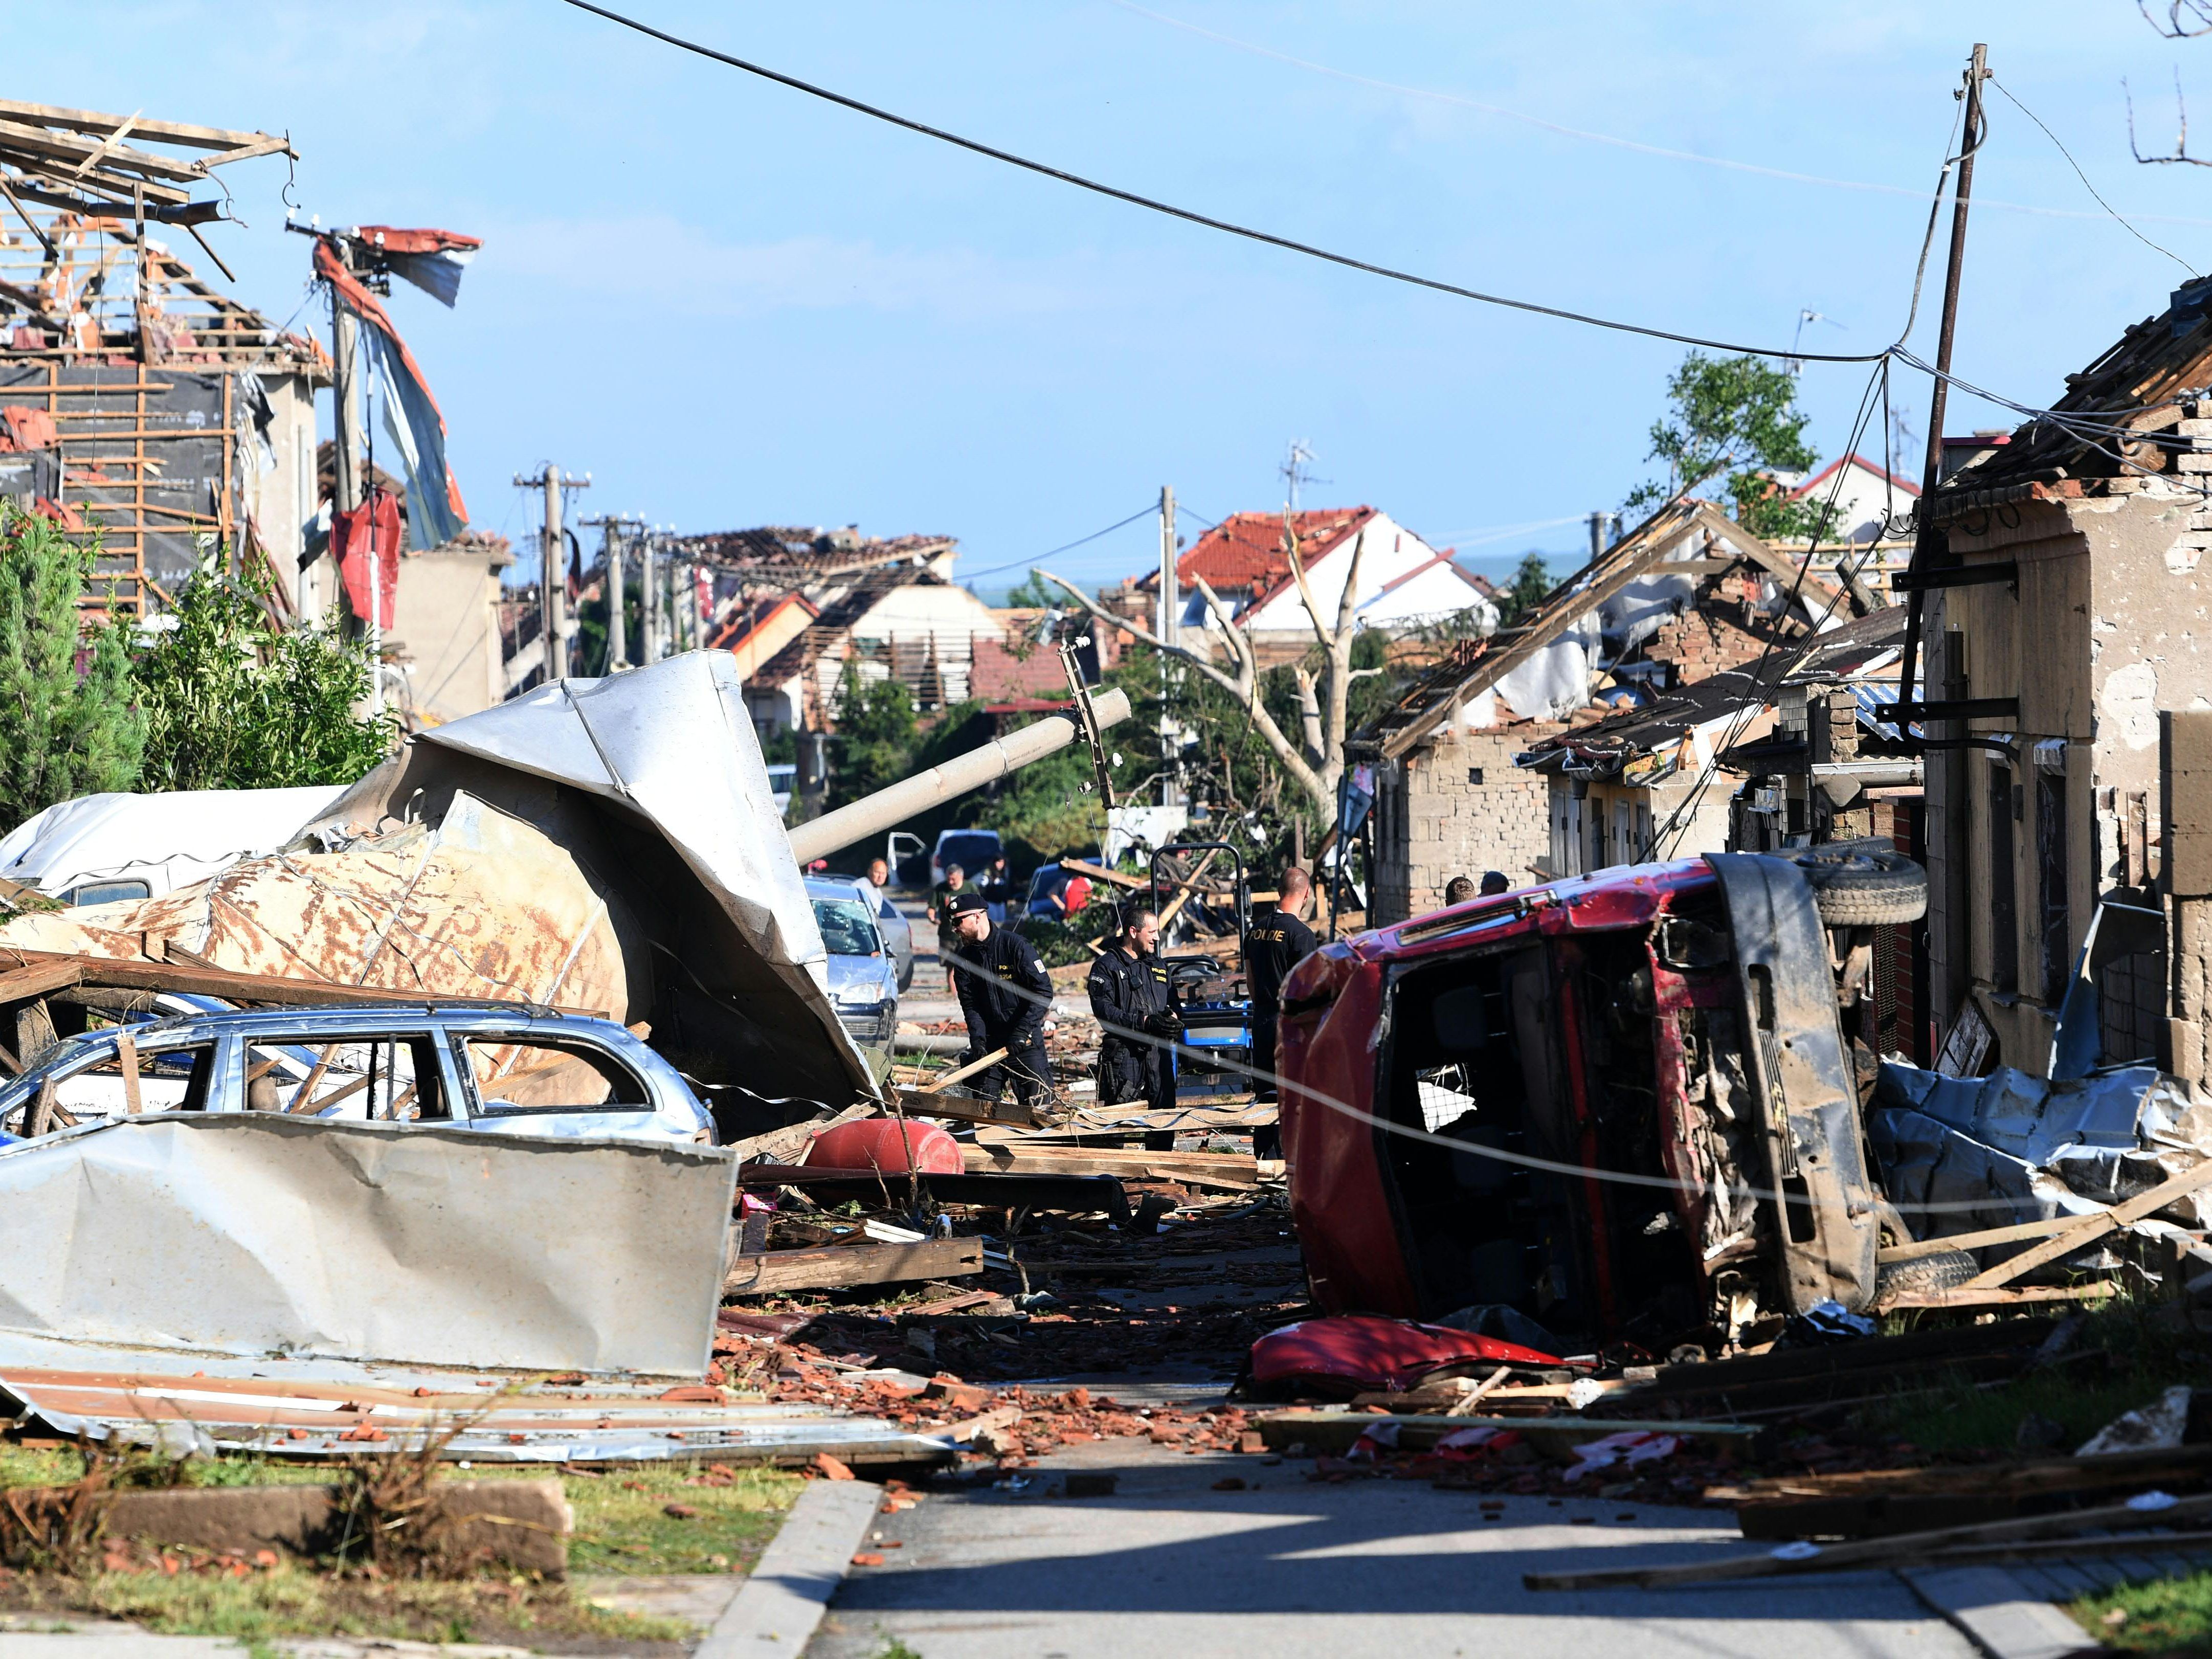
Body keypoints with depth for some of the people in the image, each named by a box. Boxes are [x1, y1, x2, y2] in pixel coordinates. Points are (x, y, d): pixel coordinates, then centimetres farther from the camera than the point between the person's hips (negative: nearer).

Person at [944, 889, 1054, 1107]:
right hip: (990, 1041, 5)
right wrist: (977, 1038, -16)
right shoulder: (964, 959, 6)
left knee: (1036, 1103, -7)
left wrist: (1022, 1030, -20)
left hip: (1026, 1040, -5)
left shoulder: (1015, 946, -10)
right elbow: (970, 1005, 2)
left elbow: (1044, 992, -12)